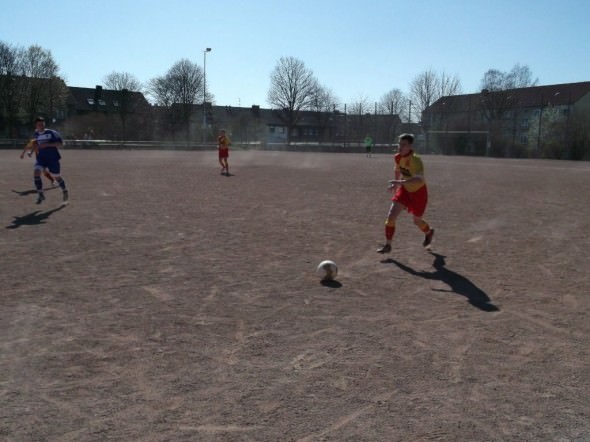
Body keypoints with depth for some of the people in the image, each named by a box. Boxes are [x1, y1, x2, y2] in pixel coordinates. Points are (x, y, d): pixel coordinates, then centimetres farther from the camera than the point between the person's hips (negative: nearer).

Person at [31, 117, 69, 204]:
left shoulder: (52, 133, -10)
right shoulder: (36, 134, 8)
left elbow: (60, 144, -16)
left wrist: (47, 145, -23)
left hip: (53, 158, -4)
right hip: (41, 158, 4)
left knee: (57, 177, 7)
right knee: (36, 173, -19)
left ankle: (65, 191, 35)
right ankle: (40, 194, -10)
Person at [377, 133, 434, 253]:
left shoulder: (415, 160, -32)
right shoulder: (398, 157, -9)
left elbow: (419, 179, -47)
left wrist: (401, 182, -56)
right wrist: (396, 183, 18)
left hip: (418, 191, -5)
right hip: (405, 190, 5)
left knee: (417, 221, 13)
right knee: (391, 216, -9)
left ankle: (429, 232, 49)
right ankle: (387, 245, 2)